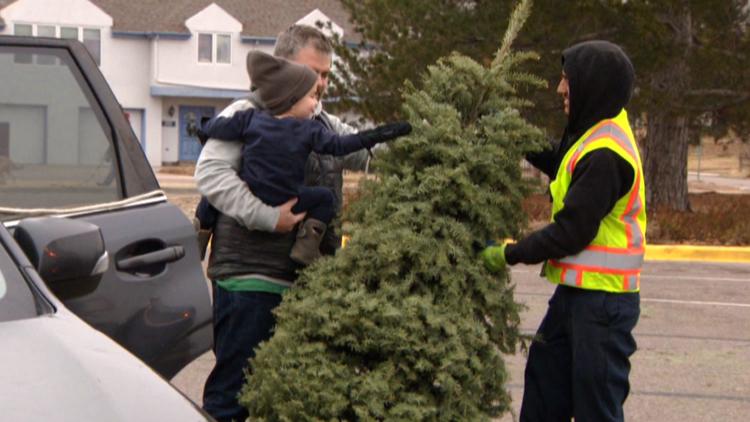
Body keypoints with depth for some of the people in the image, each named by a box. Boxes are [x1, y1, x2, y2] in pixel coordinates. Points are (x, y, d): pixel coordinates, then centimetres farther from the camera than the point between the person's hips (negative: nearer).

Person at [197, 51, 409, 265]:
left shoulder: (250, 119, -4)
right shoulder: (310, 131, -8)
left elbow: (214, 128, -3)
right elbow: (338, 145, -4)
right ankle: (306, 245, 5)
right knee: (324, 197, 17)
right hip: (285, 205, -2)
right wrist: (376, 136, 2)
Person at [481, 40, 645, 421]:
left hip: (601, 300, -10)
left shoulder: (605, 155, -24)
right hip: (577, 290, 10)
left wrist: (510, 255, -13)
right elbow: (561, 166, 24)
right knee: (545, 376, 19)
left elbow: (572, 232, -23)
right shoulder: (601, 128, 6)